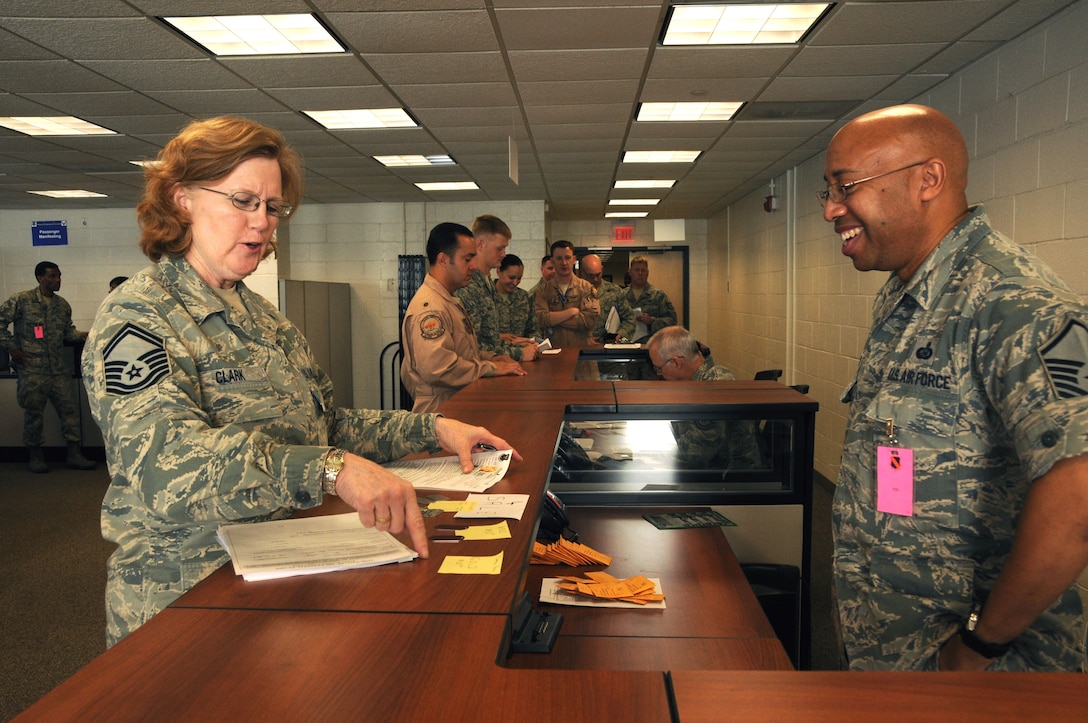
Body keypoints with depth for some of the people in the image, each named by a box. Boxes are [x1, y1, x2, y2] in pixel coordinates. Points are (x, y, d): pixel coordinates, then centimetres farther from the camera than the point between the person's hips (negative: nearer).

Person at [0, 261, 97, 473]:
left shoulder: (63, 304, 11)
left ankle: (74, 454, 9)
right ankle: (35, 457, 17)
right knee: (33, 413, 3)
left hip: (59, 369, 5)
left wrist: (83, 335, 1)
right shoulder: (22, 300, -4)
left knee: (70, 408, 2)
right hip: (32, 370, -5)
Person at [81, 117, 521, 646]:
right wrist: (332, 469, -41)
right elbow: (167, 465, -28)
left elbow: (324, 428, 17)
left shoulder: (262, 315, 15)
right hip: (188, 598, -6)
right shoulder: (135, 318, -11)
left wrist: (431, 429, 3)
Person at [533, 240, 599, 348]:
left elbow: (590, 320, -7)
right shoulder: (543, 290, 9)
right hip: (552, 350, 0)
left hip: (581, 348, 1)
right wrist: (572, 311, -7)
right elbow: (540, 320, -6)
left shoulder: (586, 288, 7)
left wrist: (553, 318, -6)